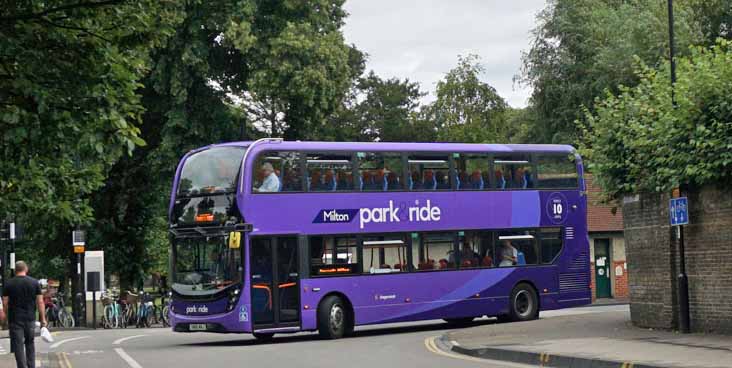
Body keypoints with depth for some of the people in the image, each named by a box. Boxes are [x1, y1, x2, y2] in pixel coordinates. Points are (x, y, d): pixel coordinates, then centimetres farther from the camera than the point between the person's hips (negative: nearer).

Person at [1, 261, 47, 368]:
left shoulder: (9, 283, -3)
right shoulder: (35, 282, 0)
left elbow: (5, 302, -3)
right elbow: (40, 302, -1)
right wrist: (43, 319, 3)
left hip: (15, 319, -2)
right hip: (30, 319, 2)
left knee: (18, 345, 0)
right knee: (30, 343, 17)